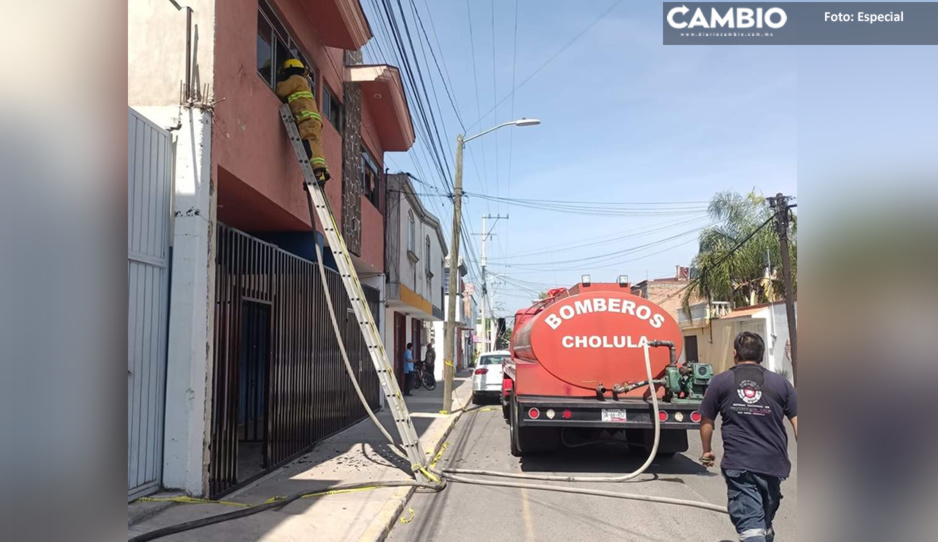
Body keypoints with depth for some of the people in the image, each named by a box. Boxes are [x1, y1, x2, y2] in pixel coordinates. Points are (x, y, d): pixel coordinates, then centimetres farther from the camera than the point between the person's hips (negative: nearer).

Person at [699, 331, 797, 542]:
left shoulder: (720, 382, 2)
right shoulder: (781, 383, 5)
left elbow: (706, 421, 7)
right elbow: (797, 423, 1)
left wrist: (707, 451, 24)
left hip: (738, 464, -3)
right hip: (773, 464, 3)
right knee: (766, 522, 24)